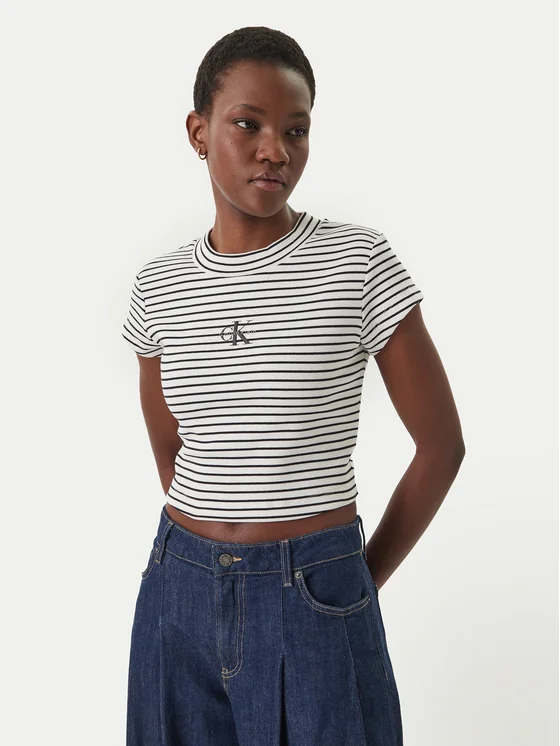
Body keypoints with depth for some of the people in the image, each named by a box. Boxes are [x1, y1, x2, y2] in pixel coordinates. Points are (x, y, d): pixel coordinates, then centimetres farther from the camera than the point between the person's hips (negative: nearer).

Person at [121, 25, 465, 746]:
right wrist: (208, 554, 11)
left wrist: (363, 579, 2)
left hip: (317, 604, -3)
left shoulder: (358, 260, -10)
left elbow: (441, 444, -4)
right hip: (181, 592, 4)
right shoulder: (159, 287, 0)